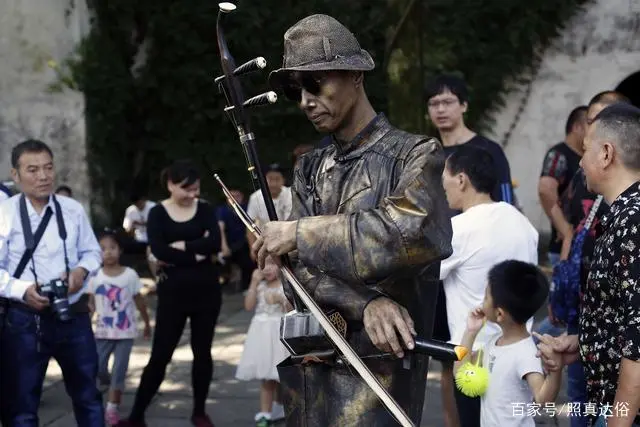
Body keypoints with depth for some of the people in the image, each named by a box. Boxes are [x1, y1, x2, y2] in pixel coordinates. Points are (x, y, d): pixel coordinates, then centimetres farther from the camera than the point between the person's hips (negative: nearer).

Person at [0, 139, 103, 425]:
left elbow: (92, 251, 12)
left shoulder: (73, 209, 2)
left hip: (73, 316, 3)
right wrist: (23, 291, -27)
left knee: (88, 396, 17)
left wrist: (82, 269, -10)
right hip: (25, 319, -3)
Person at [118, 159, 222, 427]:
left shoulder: (205, 210, 2)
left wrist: (180, 247, -15)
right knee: (160, 355, -1)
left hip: (206, 290, 2)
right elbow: (159, 251, -17)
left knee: (202, 352, 10)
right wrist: (196, 254, -16)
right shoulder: (158, 213, -3)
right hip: (173, 291, -2)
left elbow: (215, 243, -13)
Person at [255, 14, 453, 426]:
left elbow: (413, 235, -22)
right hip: (306, 368, 6)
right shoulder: (310, 169, 13)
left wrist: (303, 233, -16)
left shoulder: (415, 155, -3)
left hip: (378, 371, -5)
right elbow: (299, 266, 1)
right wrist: (366, 304, -17)